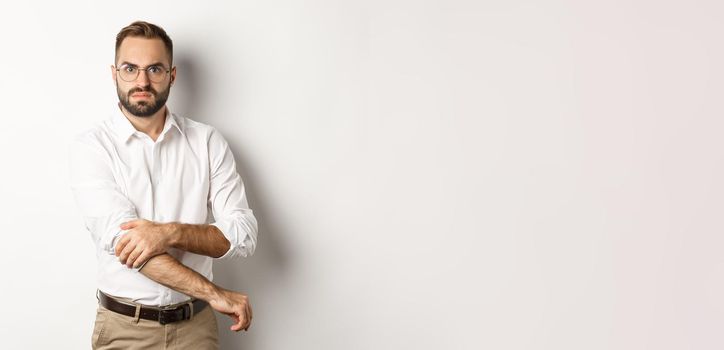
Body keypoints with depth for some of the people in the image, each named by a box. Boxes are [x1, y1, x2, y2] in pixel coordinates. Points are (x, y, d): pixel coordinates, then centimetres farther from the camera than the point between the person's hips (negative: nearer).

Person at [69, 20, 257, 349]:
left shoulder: (208, 142, -2)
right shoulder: (91, 146, -8)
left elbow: (243, 235, -8)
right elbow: (120, 237, -19)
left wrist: (170, 232, -25)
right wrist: (213, 293, -22)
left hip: (196, 323, 2)